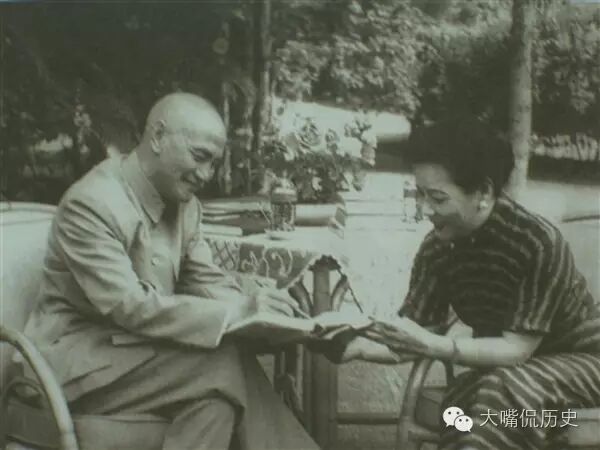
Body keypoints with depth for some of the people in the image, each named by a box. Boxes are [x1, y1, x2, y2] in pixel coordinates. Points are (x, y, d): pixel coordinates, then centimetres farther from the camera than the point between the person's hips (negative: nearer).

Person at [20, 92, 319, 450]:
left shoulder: (185, 204, 5)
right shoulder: (92, 202, -20)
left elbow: (206, 282, 8)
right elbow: (130, 307, -26)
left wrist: (254, 309, -14)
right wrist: (238, 311, -30)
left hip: (139, 346, 7)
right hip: (77, 358, -7)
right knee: (222, 364, -25)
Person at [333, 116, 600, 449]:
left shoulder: (538, 242, -28)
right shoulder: (438, 249, -11)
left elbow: (516, 349, -28)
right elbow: (410, 342, -10)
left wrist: (431, 345, -40)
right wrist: (353, 346, -29)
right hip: (507, 369, 4)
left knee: (504, 389, -36)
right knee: (464, 400, -30)